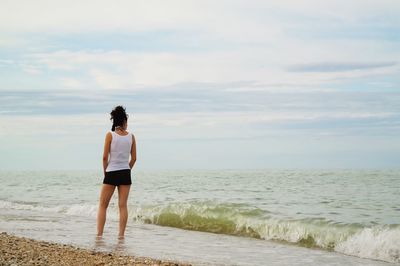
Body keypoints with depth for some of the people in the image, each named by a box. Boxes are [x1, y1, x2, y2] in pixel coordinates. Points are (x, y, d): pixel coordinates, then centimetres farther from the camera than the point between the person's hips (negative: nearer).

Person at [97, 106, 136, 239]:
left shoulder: (110, 135, -5)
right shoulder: (131, 136, 3)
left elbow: (105, 157, -8)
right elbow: (134, 158, 4)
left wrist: (105, 171, 5)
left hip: (111, 173, -2)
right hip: (125, 174, 3)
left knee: (103, 205, 6)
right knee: (123, 205, 6)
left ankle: (99, 234, 0)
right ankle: (121, 234, 3)